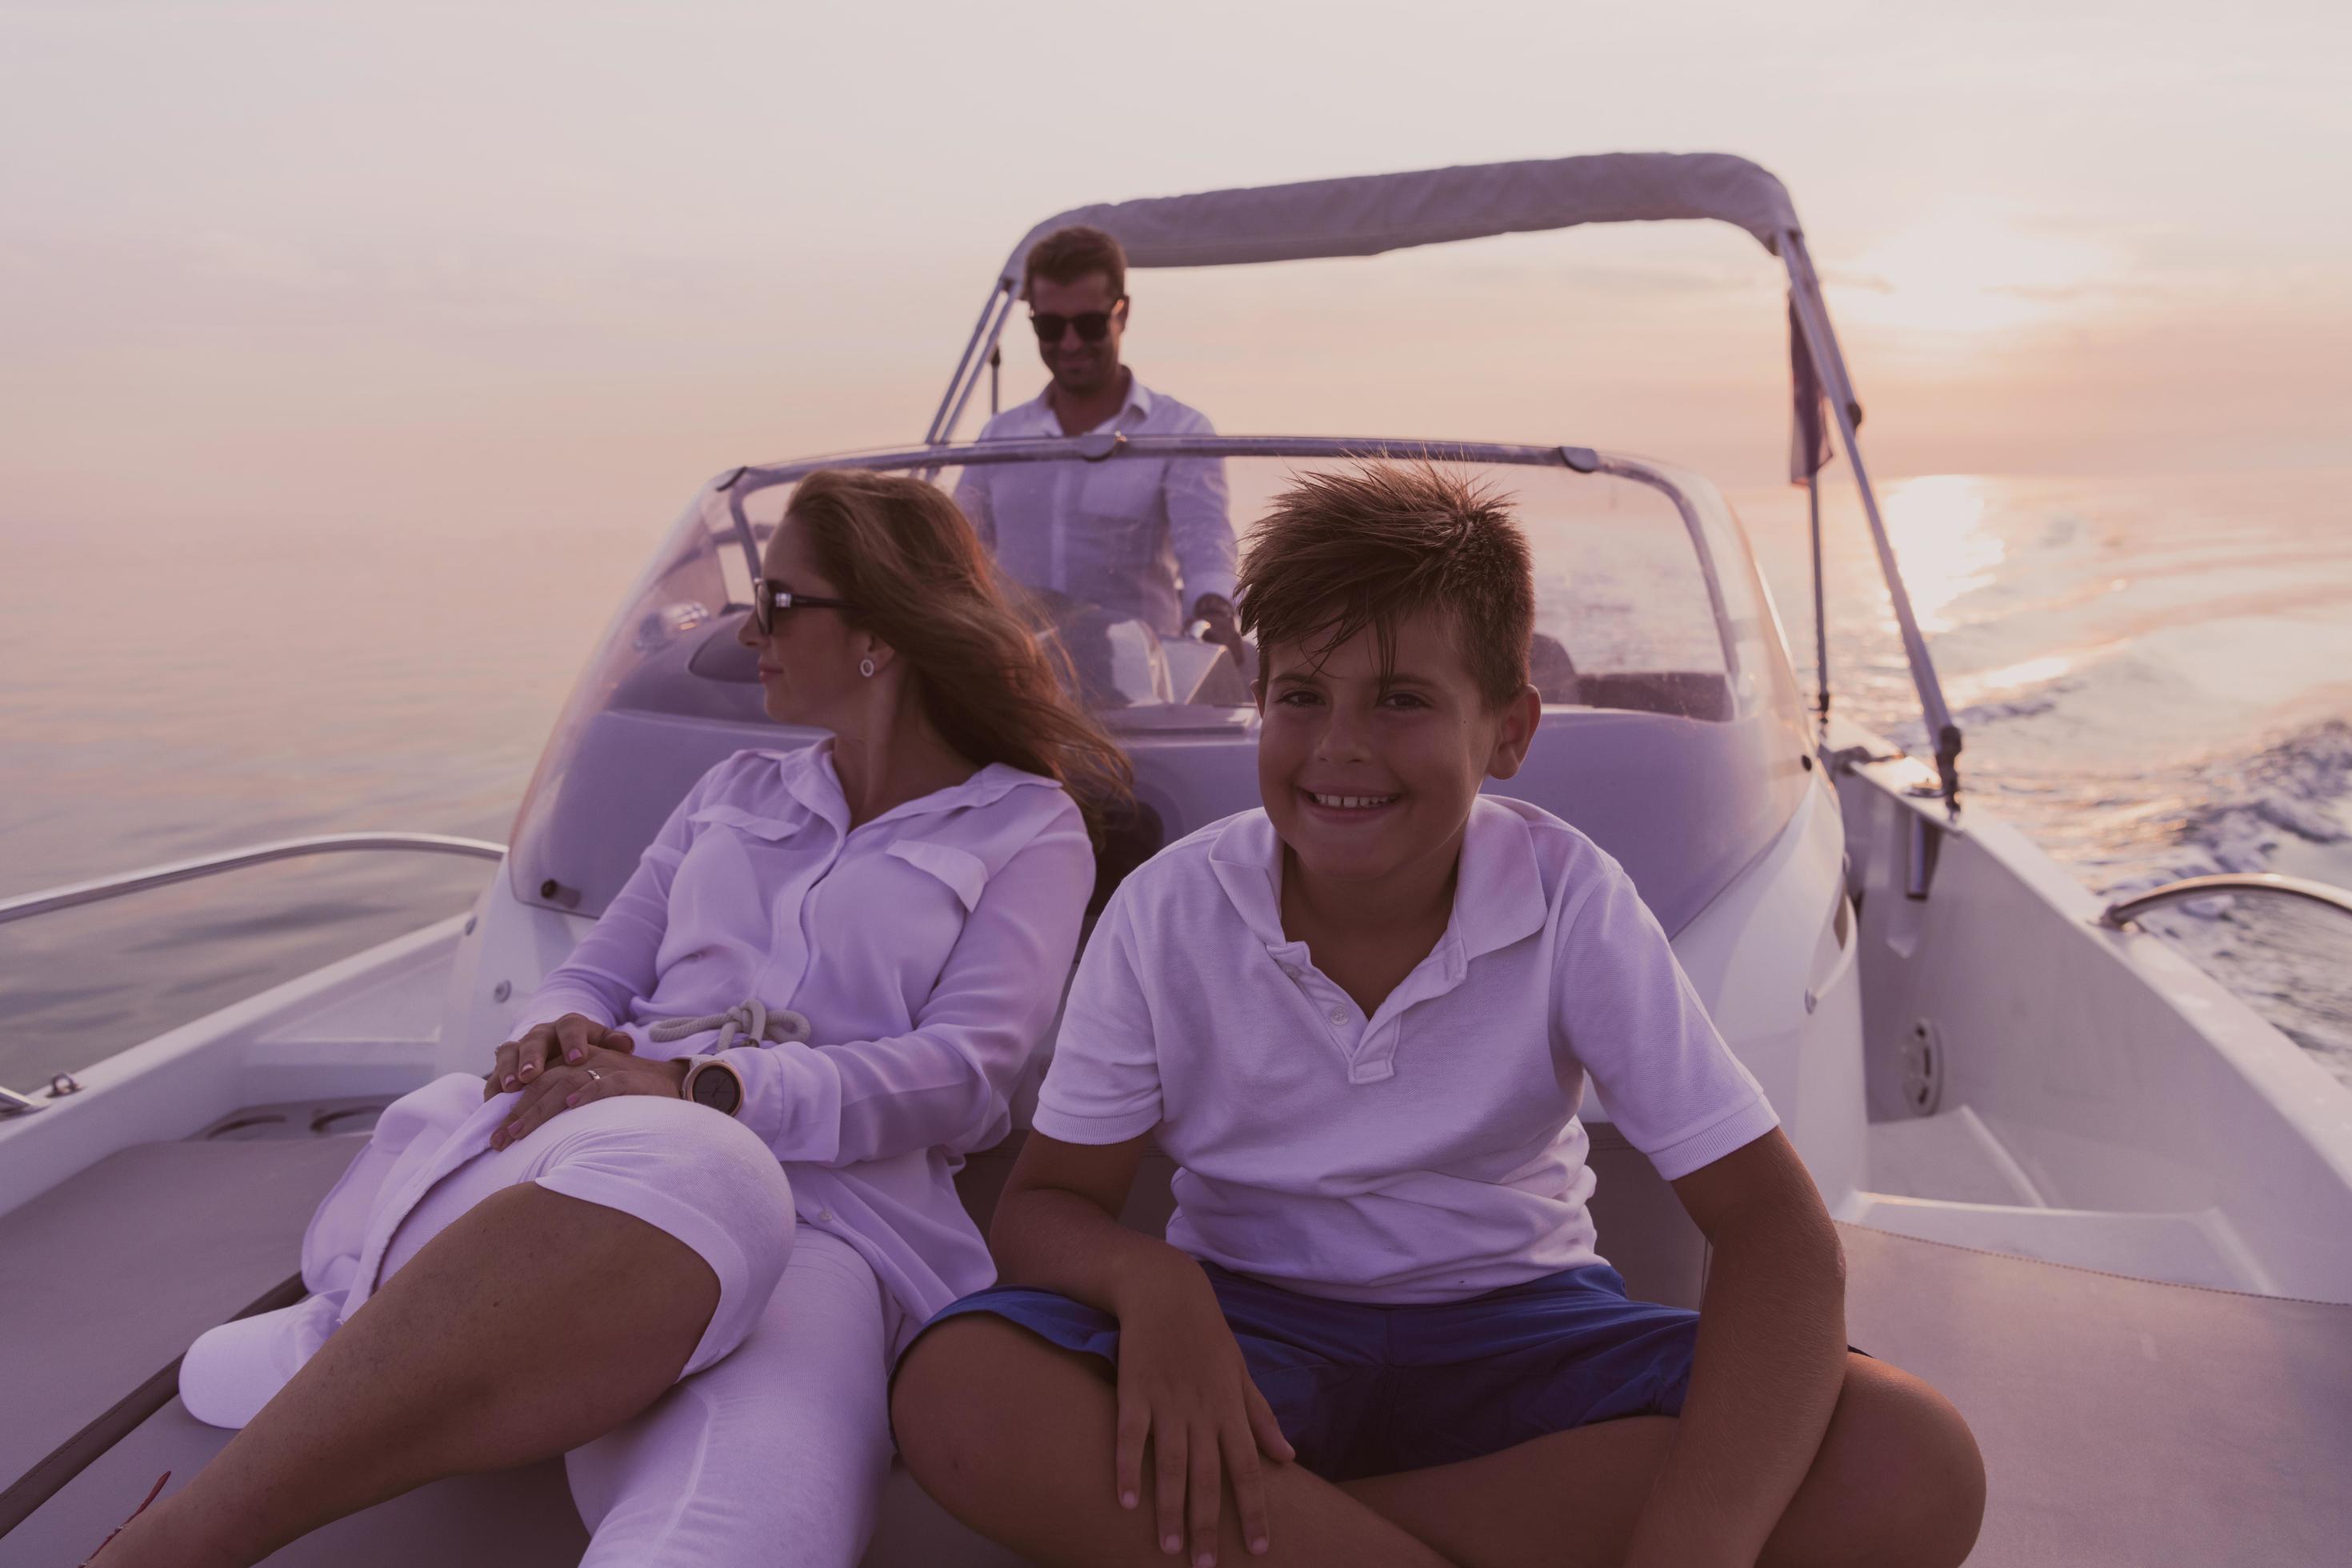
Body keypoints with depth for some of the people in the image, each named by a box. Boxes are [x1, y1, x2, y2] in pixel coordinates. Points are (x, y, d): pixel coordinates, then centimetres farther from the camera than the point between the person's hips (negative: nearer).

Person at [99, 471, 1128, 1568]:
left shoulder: (1028, 829, 12)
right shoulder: (736, 792, 28)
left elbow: (961, 1077, -2)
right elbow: (597, 974, 24)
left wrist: (708, 1088, -15)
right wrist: (561, 1034, -2)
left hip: (838, 1200, -2)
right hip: (612, 1136, 3)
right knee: (680, 1176, -40)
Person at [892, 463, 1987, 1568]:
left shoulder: (1571, 903, -14)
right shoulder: (1167, 913, -11)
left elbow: (1776, 1230, -18)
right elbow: (1044, 1204, -4)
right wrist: (1148, 1278, -30)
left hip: (1518, 1330, 1)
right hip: (1250, 1326, 0)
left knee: (1915, 1470, -25)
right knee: (955, 1392, -30)